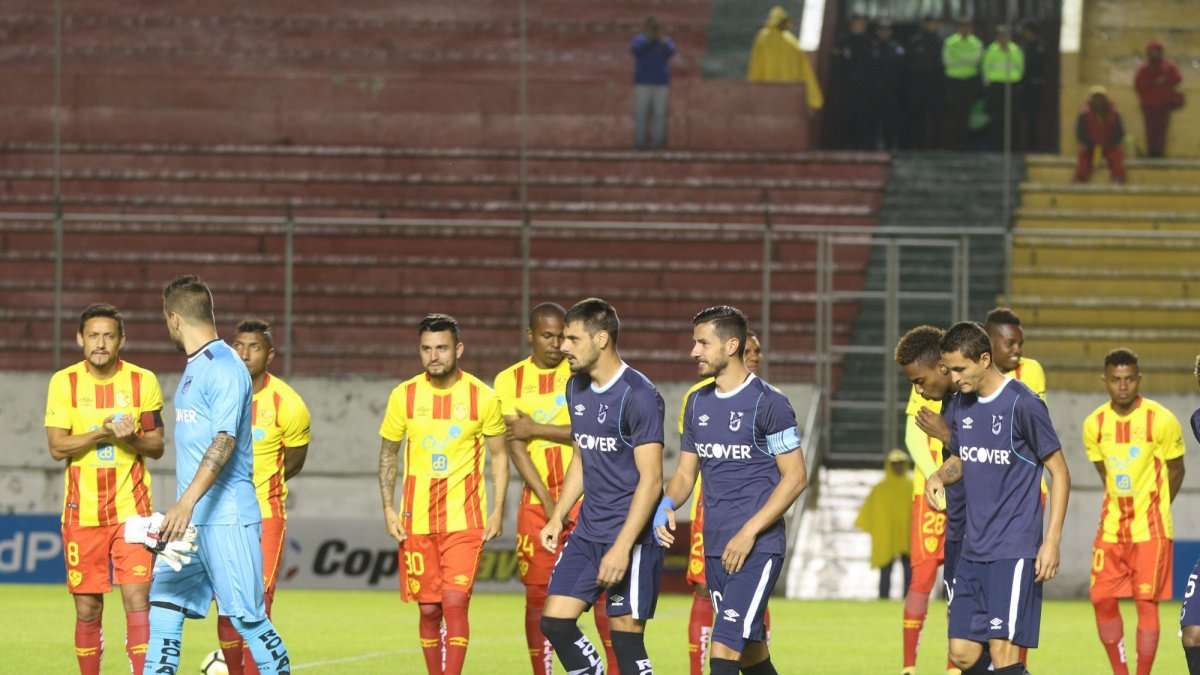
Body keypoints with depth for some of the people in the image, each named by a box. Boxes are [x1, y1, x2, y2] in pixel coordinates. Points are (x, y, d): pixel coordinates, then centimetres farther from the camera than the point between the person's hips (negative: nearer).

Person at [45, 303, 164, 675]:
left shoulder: (143, 382, 2)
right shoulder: (64, 383, 0)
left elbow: (156, 446, 5)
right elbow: (57, 447, -6)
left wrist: (131, 438, -16)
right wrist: (105, 432, -18)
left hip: (131, 508, 0)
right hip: (82, 513, 0)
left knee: (137, 600, -11)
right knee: (87, 609, 4)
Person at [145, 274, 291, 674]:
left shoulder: (224, 368, -13)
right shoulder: (194, 368, 18)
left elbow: (223, 443, -23)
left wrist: (187, 502, -32)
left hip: (227, 517, -9)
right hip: (189, 520, 9)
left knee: (248, 618, -6)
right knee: (164, 612, 3)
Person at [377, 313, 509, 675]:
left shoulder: (482, 397, -3)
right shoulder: (404, 396, 1)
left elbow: (499, 455, 6)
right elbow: (388, 455, 11)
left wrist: (498, 511, -1)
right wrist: (388, 509, 2)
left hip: (465, 519, -2)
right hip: (417, 521, 2)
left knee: (455, 603, -13)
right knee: (429, 609, 6)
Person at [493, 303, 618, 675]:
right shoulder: (510, 380, 6)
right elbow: (515, 446, -2)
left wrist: (536, 429, -10)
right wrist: (546, 500, -11)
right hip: (537, 500, 2)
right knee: (538, 595, 1)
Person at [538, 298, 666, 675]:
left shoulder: (638, 396, -15)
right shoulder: (576, 389, 10)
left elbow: (650, 479, -18)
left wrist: (622, 547, -22)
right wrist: (558, 517, 12)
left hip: (632, 535, -8)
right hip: (587, 531, 8)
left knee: (626, 637, -6)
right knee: (555, 621, 1)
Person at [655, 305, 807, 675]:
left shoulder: (768, 403, -10)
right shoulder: (698, 402, 12)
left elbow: (795, 477, -10)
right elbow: (686, 472, 17)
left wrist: (749, 533, -16)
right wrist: (667, 504, -6)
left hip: (758, 548, -7)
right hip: (715, 548, 7)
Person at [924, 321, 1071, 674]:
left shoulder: (1023, 404, -12)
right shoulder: (962, 404, 9)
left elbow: (1060, 473, -7)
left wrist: (1052, 542, -14)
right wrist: (940, 476, 1)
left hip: (1014, 550, -7)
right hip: (973, 550, 7)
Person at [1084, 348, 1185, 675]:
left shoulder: (1161, 421, -10)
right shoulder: (1094, 424, 1)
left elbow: (1176, 471, 2)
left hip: (1151, 530, -4)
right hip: (1111, 529, 4)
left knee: (1146, 602, -6)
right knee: (1102, 599, 1)